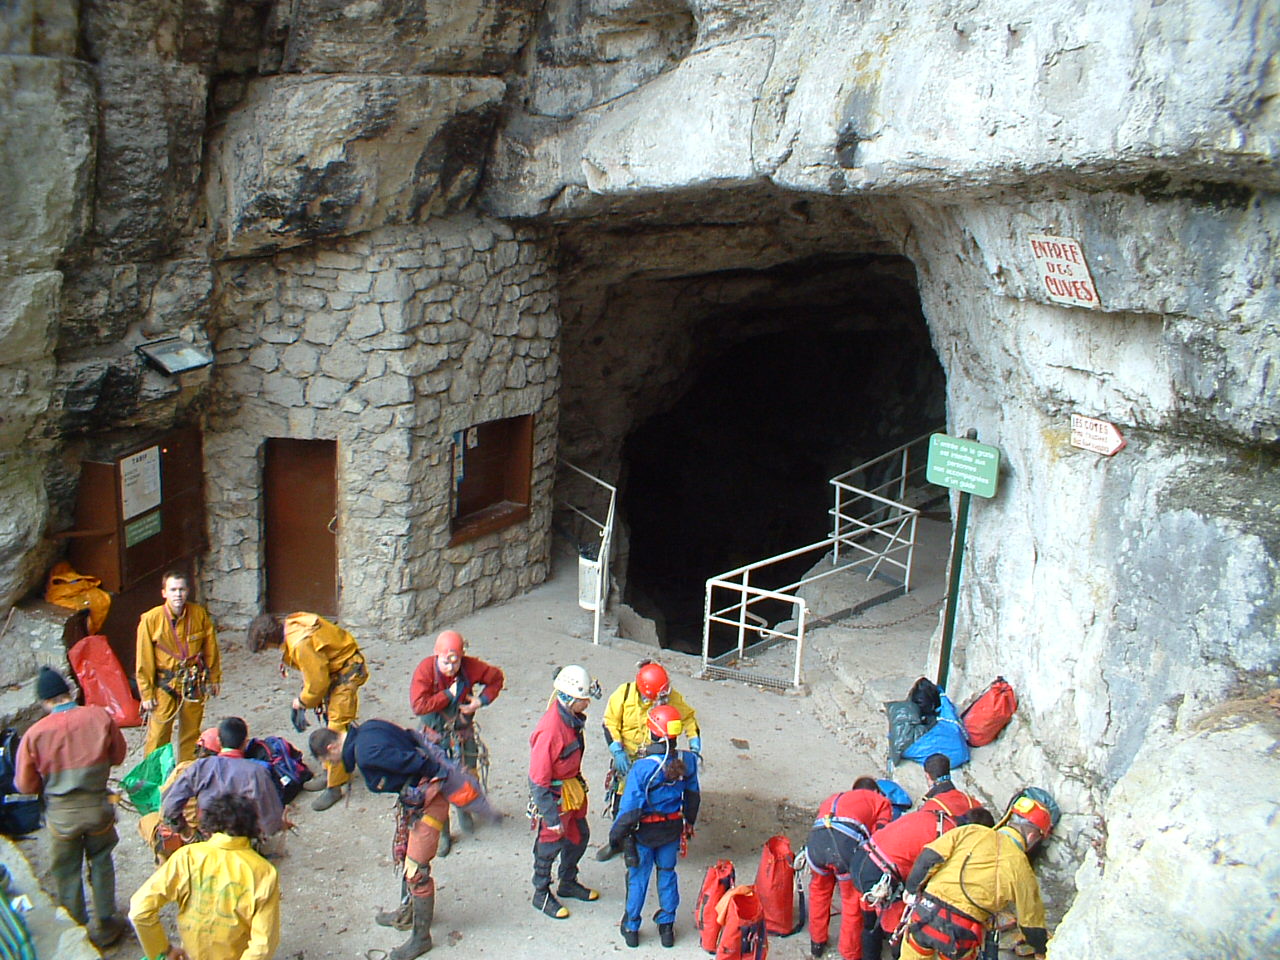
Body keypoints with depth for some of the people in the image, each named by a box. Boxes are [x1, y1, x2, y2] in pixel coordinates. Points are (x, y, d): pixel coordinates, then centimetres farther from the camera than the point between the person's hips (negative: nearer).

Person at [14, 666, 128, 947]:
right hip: (97, 808, 1)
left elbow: (25, 785, -5)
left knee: (66, 872, 19)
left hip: (60, 814, -1)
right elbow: (117, 755, 3)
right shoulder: (100, 717, -12)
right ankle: (104, 927, 31)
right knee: (101, 864, 23)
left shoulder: (35, 733, -15)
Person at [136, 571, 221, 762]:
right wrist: (146, 693, -6)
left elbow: (211, 648, 7)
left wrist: (214, 679, 10)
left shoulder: (199, 614, -5)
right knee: (158, 735, -3)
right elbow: (144, 660, -7)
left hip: (194, 684, 3)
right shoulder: (151, 619, -13)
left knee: (191, 733, 13)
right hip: (165, 685, -3)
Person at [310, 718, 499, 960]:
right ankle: (408, 913, 45)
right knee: (403, 854, 24)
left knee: (416, 869, -1)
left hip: (426, 801, -10)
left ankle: (421, 937, 14)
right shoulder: (363, 731, 3)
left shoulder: (367, 754, -27)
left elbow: (416, 764, -29)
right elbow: (411, 739, 10)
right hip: (411, 798, 10)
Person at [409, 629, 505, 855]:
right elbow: (418, 705, -32)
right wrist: (449, 694, -26)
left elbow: (497, 677, 1)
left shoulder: (471, 667, -16)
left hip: (463, 732, 2)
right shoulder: (425, 670, -23)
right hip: (434, 734, -2)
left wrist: (482, 700, -13)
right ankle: (441, 834, 17)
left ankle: (463, 809, 46)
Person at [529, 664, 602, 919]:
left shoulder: (572, 717, -6)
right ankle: (541, 894, 32)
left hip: (572, 787, 9)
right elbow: (538, 777, -27)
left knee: (579, 836, 22)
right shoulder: (550, 729, -33)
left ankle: (568, 883, 44)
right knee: (550, 843, 10)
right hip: (554, 793, -9)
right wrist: (551, 816, -23)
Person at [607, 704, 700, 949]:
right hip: (673, 829, 4)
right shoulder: (687, 761, -15)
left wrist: (616, 834, -7)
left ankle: (631, 928, 31)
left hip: (645, 831, -3)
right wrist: (689, 822, 18)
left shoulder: (642, 768, -30)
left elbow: (630, 808, -21)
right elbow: (692, 796, 1)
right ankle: (667, 926, 33)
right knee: (667, 873, 21)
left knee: (638, 877, 15)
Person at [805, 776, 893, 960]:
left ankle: (817, 943, 46)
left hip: (816, 839, 4)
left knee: (819, 889, 31)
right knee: (853, 901, 19)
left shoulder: (833, 798, 41)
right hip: (848, 842, -4)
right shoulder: (881, 800, 29)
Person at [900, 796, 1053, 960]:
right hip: (961, 935, -2)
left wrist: (912, 890, 13)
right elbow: (1032, 925, 10)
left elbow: (928, 858, -1)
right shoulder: (1021, 870, 1)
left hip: (924, 916, 2)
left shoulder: (971, 832, 3)